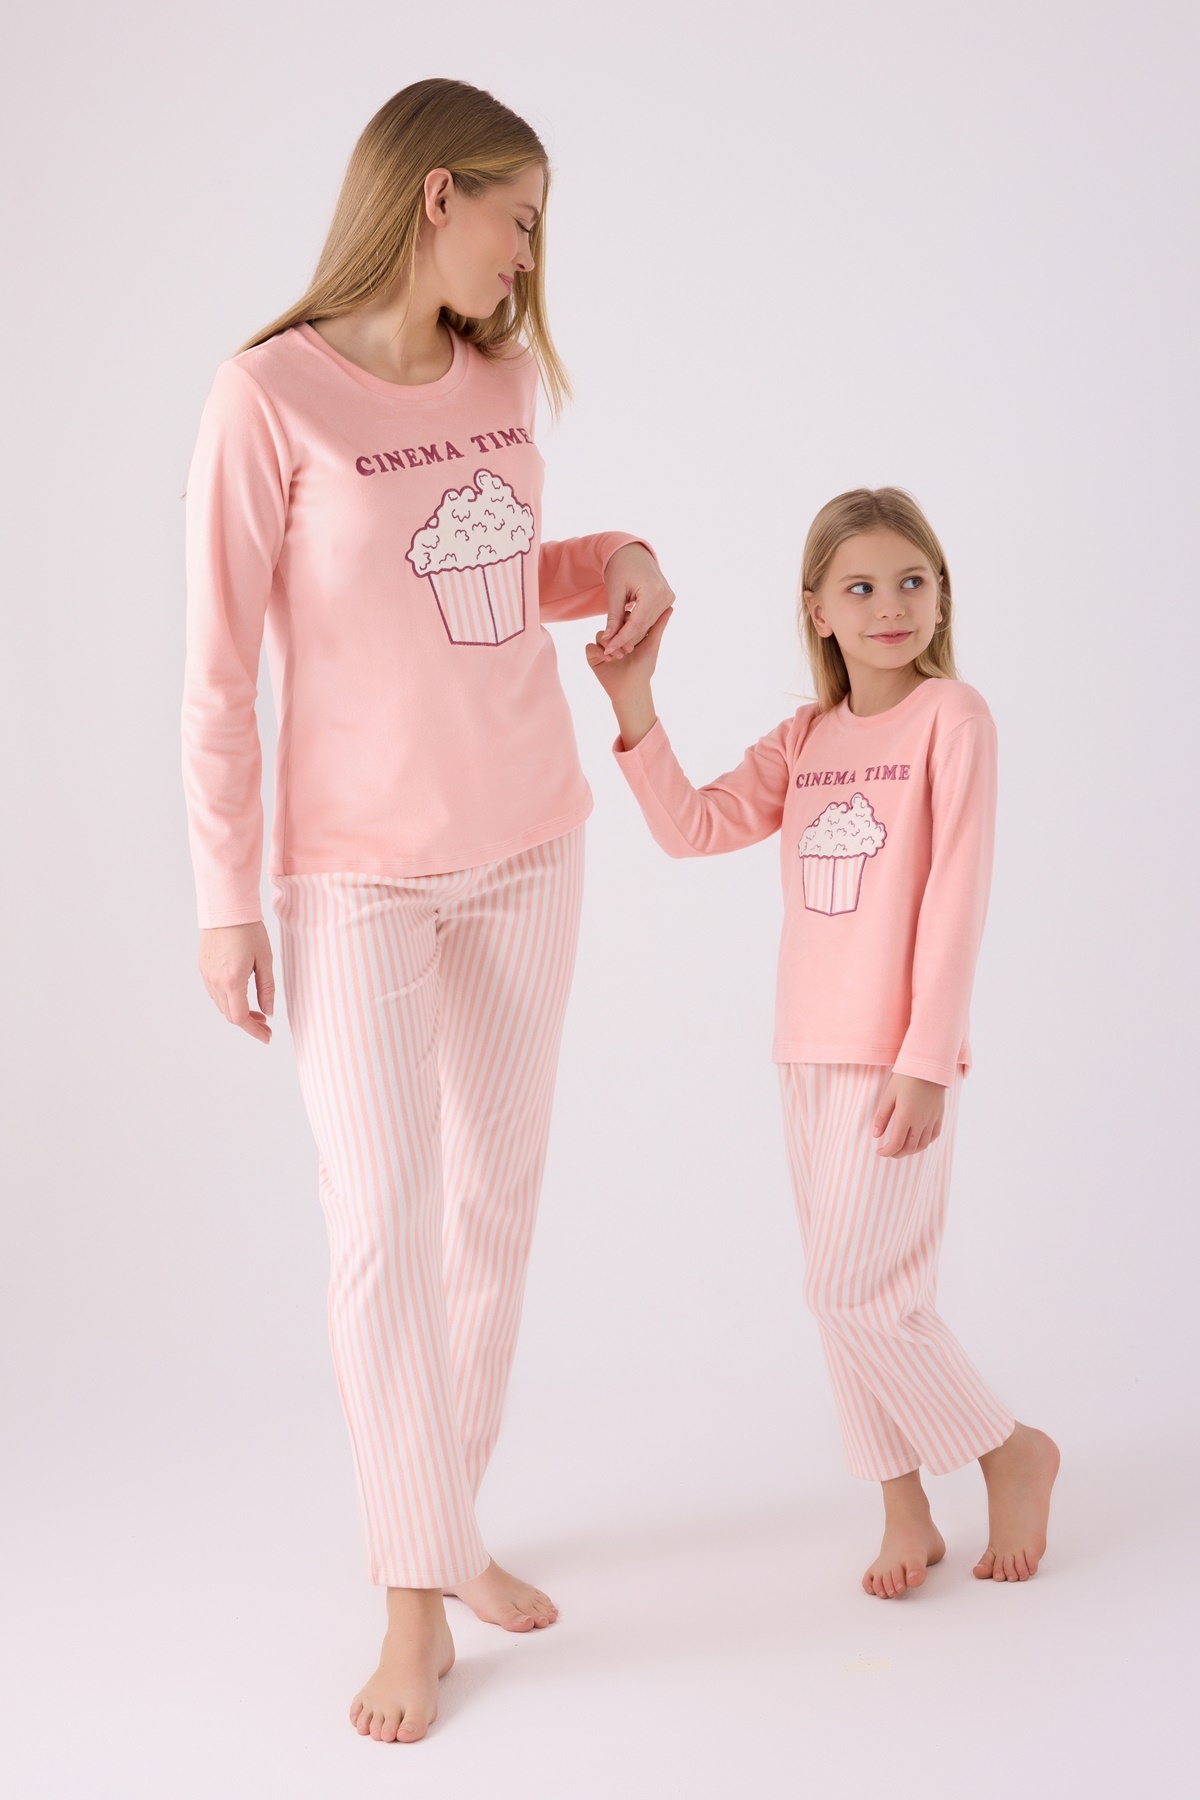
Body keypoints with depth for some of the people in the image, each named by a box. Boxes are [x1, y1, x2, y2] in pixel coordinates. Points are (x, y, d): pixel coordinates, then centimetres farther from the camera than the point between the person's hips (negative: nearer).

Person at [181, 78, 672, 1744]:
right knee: (382, 1226, -5)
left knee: (497, 1199, 11)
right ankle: (416, 1596, 10)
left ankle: (444, 1520, 28)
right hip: (360, 871, -6)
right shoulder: (271, 396, -13)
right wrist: (227, 899, -11)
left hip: (528, 848, 6)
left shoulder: (502, 376, 4)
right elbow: (219, 668, -11)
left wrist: (613, 558, 3)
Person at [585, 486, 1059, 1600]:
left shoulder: (952, 717, -8)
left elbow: (955, 897, -12)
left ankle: (1011, 1452, 14)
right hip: (810, 1051, 6)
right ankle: (904, 1511, 25)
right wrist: (636, 711, -12)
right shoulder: (803, 739, 10)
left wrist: (926, 1061, -15)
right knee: (852, 1291, 11)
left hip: (901, 1056, -6)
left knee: (852, 1291, -6)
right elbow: (692, 828, 2)